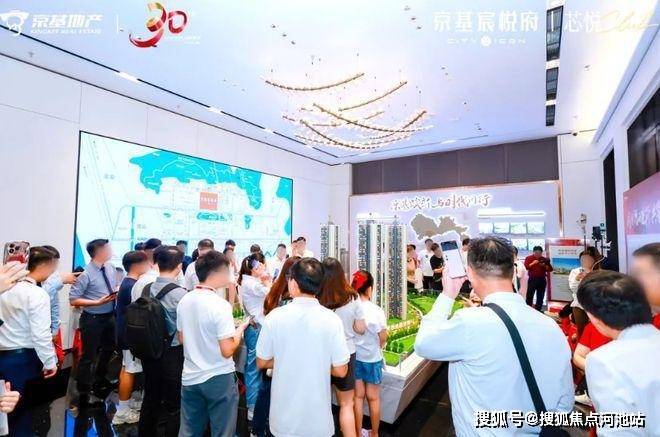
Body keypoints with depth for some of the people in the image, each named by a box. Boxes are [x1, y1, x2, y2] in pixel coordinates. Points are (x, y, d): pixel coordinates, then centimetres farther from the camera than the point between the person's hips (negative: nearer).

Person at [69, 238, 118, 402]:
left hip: (110, 316, 8)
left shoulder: (110, 268, -1)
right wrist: (97, 302, -26)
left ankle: (99, 380, 51)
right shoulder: (86, 274, -21)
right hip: (92, 319, -7)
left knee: (108, 348, 26)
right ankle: (85, 392, 32)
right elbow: (73, 300, -19)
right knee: (89, 355, 9)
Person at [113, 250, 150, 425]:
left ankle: (126, 404, 30)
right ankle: (123, 411, 9)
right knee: (130, 371, -1)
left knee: (126, 368, 17)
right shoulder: (132, 286, -23)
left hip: (127, 332, 10)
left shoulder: (127, 283, 9)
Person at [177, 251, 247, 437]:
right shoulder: (220, 305, -21)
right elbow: (227, 351, -21)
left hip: (190, 378, 6)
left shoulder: (184, 300, 0)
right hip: (219, 379, -6)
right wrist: (240, 329, -5)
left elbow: (182, 338, 12)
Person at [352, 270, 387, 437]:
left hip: (353, 357, 2)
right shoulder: (376, 310, -21)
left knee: (358, 396, 17)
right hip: (372, 358, -2)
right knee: (373, 398, 16)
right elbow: (383, 338, -11)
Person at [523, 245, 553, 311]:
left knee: (540, 297, 8)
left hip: (542, 280, 3)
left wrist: (544, 266, -12)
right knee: (529, 296, -5)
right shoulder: (529, 258, 1)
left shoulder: (544, 259, 9)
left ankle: (538, 310, 17)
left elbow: (550, 269, 6)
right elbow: (526, 267, -10)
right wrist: (533, 263, -20)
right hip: (532, 279, -3)